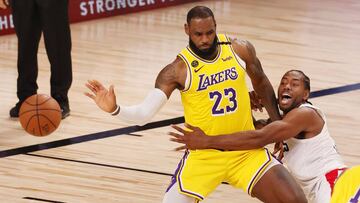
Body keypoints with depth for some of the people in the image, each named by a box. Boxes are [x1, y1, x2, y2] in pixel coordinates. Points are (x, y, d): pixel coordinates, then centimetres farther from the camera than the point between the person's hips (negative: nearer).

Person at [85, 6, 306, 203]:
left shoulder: (240, 50, -5)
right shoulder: (178, 70, -16)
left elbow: (261, 83, 14)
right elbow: (144, 114, -21)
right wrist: (115, 109, -40)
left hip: (246, 151, 3)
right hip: (204, 155, -3)